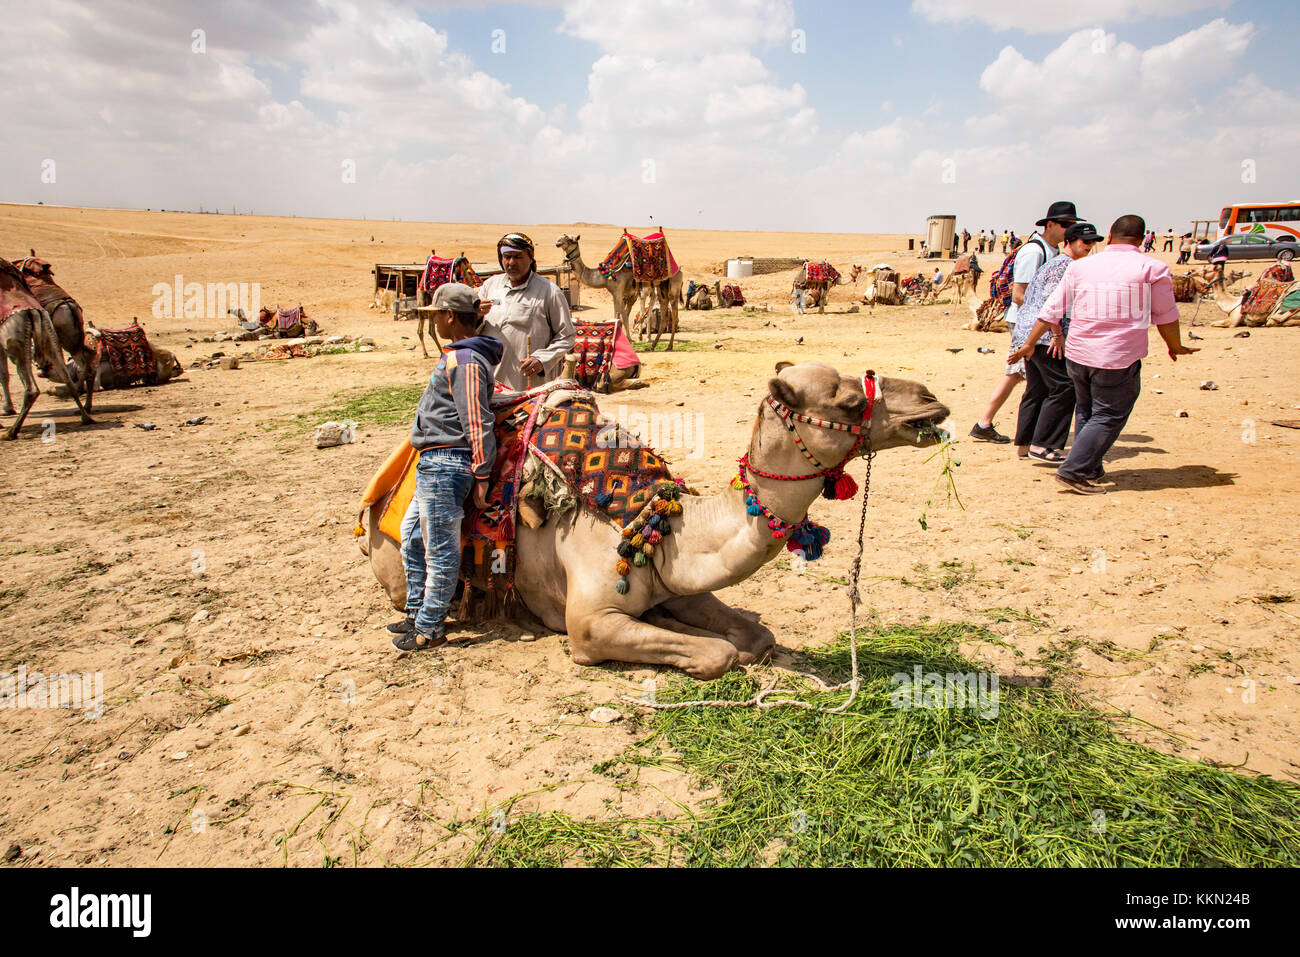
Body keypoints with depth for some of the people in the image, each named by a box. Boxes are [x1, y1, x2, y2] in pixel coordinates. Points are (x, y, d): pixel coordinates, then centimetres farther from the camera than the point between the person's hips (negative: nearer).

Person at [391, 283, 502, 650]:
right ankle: (418, 613, 32)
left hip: (444, 464, -11)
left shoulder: (464, 361, -16)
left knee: (439, 548, -1)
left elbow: (477, 423, -20)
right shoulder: (458, 355, 16)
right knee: (412, 535, 20)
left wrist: (481, 473, -19)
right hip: (434, 463, 11)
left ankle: (430, 628, 10)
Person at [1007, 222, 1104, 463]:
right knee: (1063, 387, -8)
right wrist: (1058, 334, -19)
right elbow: (1052, 299, -18)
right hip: (1047, 335, -11)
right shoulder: (1065, 264, -7)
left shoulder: (1053, 262, 23)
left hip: (1028, 333, 11)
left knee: (1037, 389, 11)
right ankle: (1041, 445, -10)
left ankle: (1025, 444, 13)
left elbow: (1028, 297, 26)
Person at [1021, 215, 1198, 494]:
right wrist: (1176, 347, 23)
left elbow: (1051, 310, 7)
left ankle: (1090, 470, 27)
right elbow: (1166, 316, 6)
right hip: (1119, 358, -4)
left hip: (1077, 353, 5)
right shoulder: (1153, 268, -2)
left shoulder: (1080, 266, 7)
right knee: (1108, 417, 2)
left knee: (1086, 410, 20)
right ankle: (1073, 471, -8)